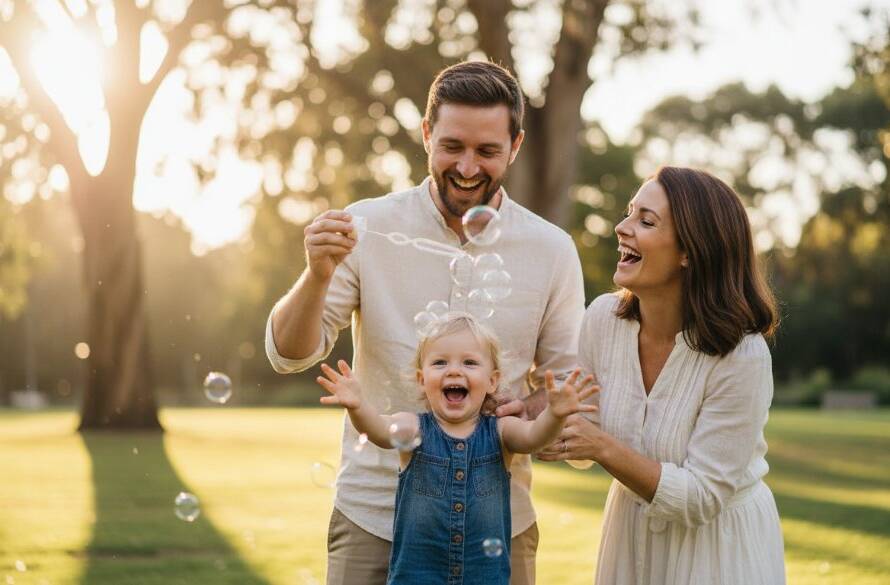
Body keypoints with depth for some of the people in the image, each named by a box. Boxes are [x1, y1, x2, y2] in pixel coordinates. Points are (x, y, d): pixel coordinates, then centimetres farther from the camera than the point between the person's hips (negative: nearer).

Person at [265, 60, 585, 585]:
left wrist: (526, 414, -14)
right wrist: (318, 275, -23)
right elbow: (290, 354, -4)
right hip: (373, 517, -1)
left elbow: (566, 379, 8)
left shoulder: (552, 250, 0)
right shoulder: (369, 227, -4)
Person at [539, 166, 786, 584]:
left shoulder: (740, 355, -27)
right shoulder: (602, 318, -12)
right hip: (630, 531, 5)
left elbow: (700, 498, -23)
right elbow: (585, 424, 1)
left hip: (719, 539, -5)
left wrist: (603, 447, -32)